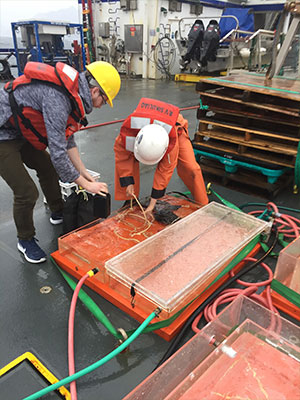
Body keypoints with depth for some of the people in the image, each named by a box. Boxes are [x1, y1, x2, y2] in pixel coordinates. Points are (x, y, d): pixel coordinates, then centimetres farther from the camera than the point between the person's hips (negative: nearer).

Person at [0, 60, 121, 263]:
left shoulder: (72, 92, 0)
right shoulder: (57, 98, -31)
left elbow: (67, 139, 7)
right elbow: (58, 153, -30)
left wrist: (84, 173, 5)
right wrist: (86, 184, -18)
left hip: (19, 132, 10)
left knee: (48, 168, 18)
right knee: (27, 192, -8)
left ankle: (58, 213, 40)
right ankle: (26, 240, 17)